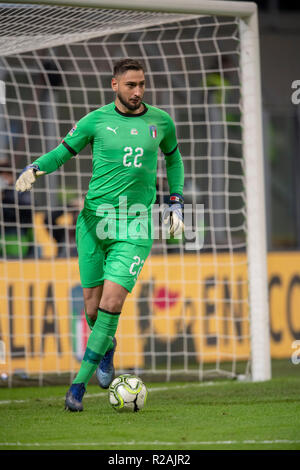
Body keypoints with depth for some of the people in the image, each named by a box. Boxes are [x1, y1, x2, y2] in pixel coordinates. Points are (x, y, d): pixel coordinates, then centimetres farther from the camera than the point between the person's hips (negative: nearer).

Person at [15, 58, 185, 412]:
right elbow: (64, 151, 10)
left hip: (136, 226, -1)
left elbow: (173, 159, 24)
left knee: (112, 301, -16)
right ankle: (107, 347, 40)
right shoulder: (95, 120, 2)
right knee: (92, 306, 3)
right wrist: (35, 169, -9)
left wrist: (176, 203, 18)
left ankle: (79, 385, -10)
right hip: (95, 219, 1)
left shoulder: (160, 121, 7)